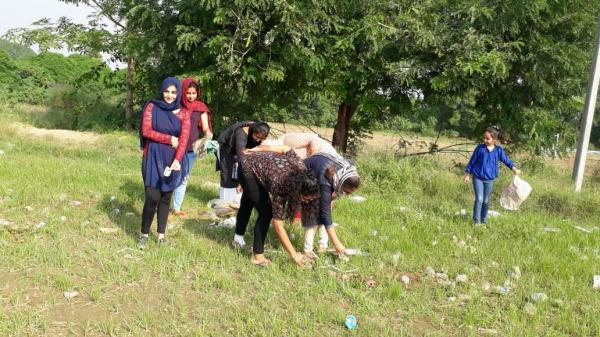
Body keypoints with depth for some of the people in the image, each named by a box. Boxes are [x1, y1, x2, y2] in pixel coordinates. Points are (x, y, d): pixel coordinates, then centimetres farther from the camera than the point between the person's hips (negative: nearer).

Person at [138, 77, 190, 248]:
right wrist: (169, 139, -11)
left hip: (172, 160, 2)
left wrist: (177, 160, -20)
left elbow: (184, 139, -6)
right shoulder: (152, 107, 0)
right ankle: (144, 234, 5)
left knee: (166, 197, 8)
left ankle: (161, 234, 19)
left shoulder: (184, 114, 4)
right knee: (152, 197, -10)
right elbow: (146, 131, -9)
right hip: (153, 158, -2)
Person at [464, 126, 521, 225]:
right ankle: (476, 221, -2)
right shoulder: (480, 148, -6)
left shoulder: (498, 150, -3)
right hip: (477, 178, -2)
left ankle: (483, 221, 22)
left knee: (486, 201, 11)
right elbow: (472, 161, 1)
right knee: (479, 199, -9)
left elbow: (506, 160, 4)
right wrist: (467, 173, 4)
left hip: (489, 179, 2)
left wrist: (514, 168, -13)